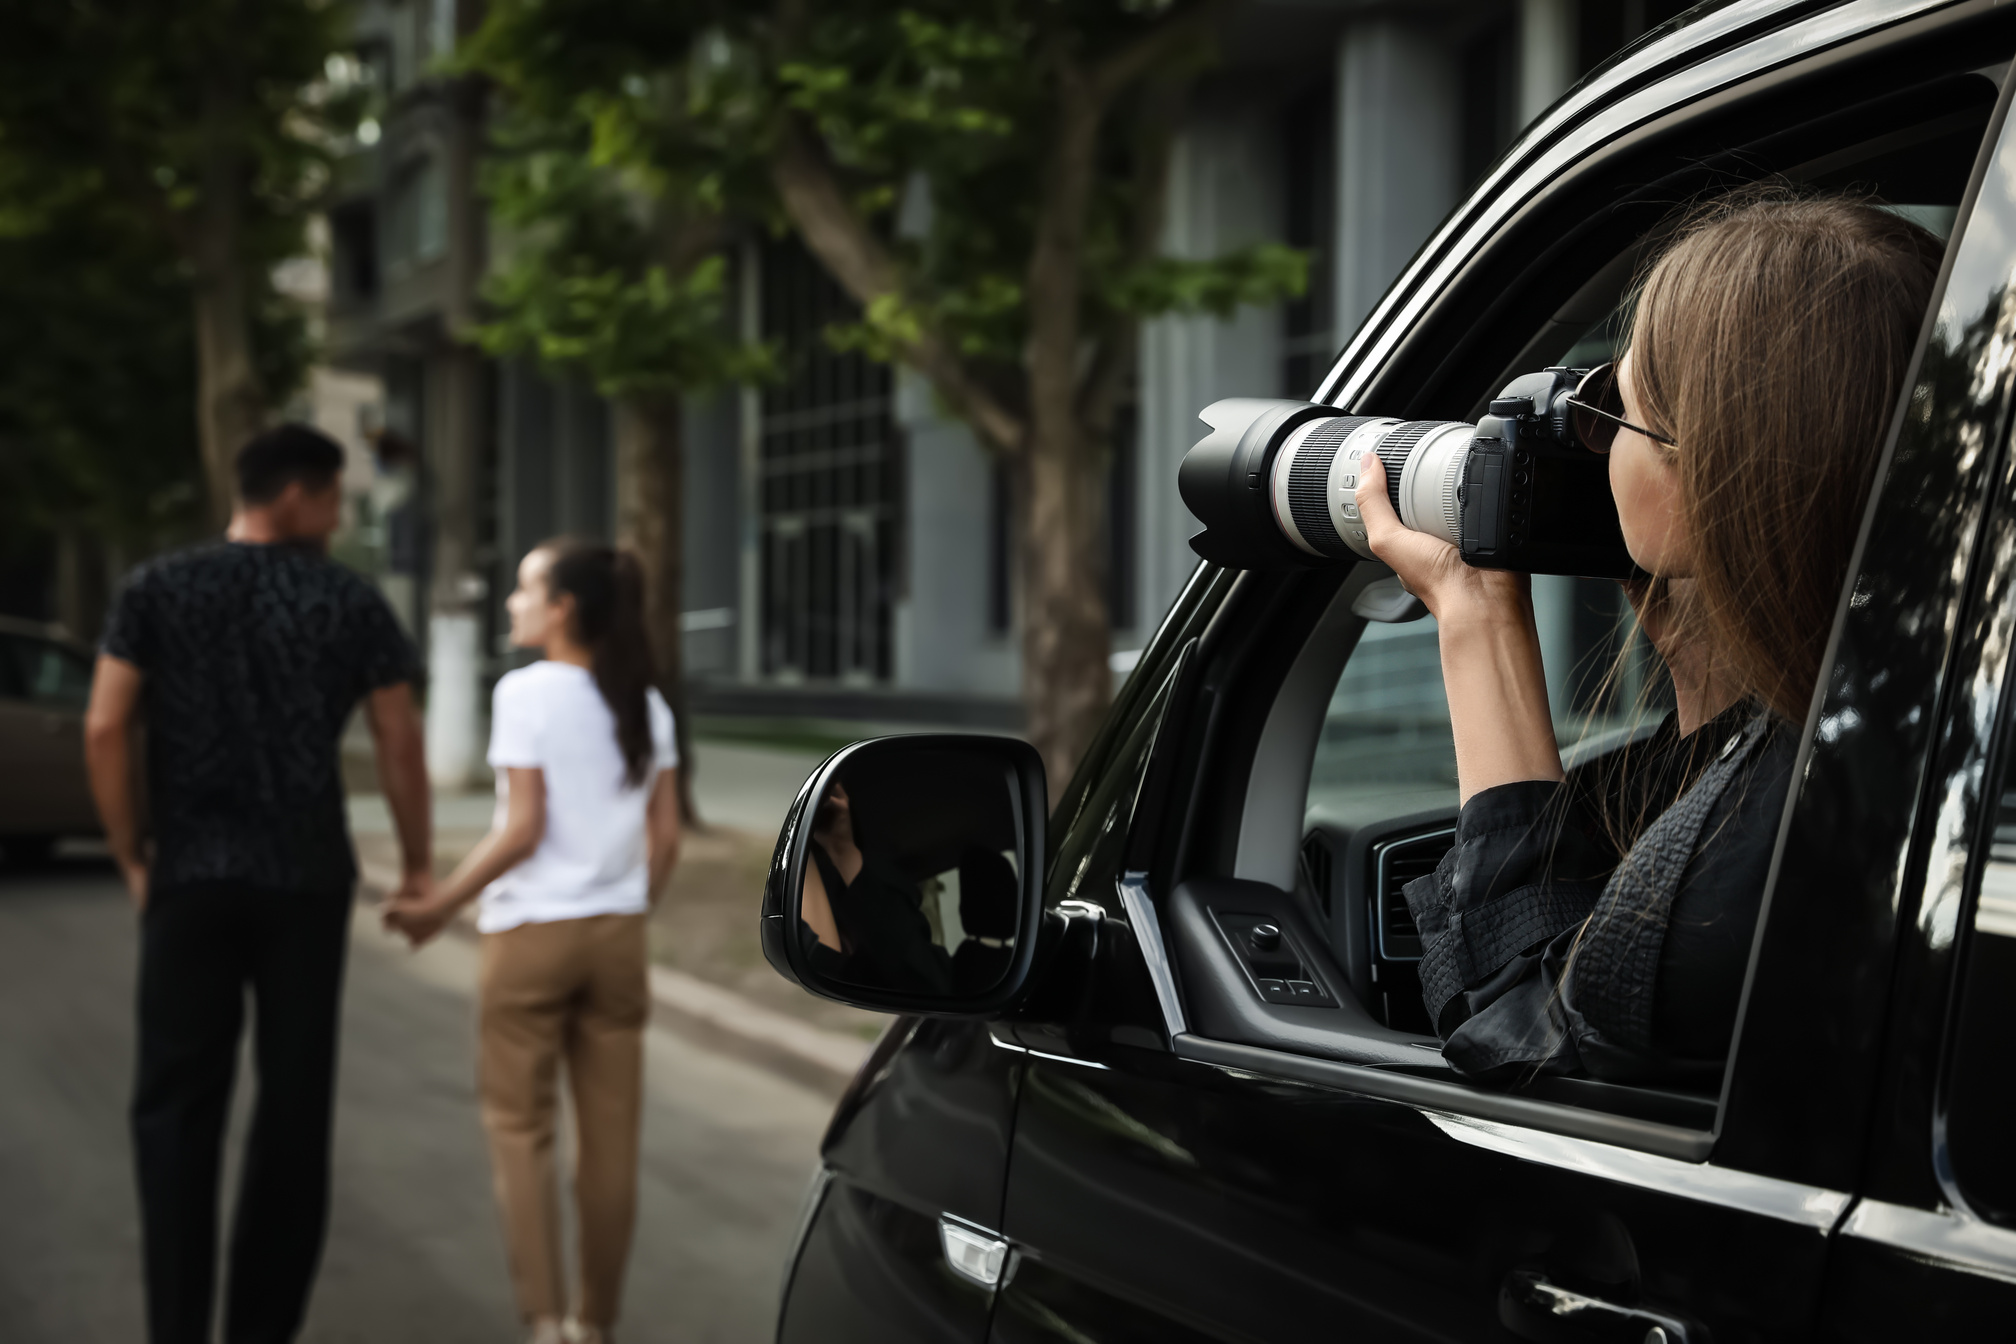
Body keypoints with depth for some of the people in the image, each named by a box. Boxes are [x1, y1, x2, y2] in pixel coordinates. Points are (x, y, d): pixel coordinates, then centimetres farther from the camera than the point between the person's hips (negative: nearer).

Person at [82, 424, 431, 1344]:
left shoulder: (156, 590, 3)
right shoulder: (350, 602, 0)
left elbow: (105, 731, -3)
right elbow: (400, 748, 1)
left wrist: (132, 859, 6)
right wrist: (417, 867, 12)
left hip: (190, 881, 0)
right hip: (307, 883, 0)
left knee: (176, 1110, 5)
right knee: (293, 1113, 9)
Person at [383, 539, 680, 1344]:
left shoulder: (526, 694, -10)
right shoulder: (644, 705, 7)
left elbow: (522, 830, -14)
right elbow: (665, 837, 5)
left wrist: (441, 905, -7)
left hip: (532, 933, -5)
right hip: (616, 933, 5)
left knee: (517, 1125, 5)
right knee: (610, 1134, 9)